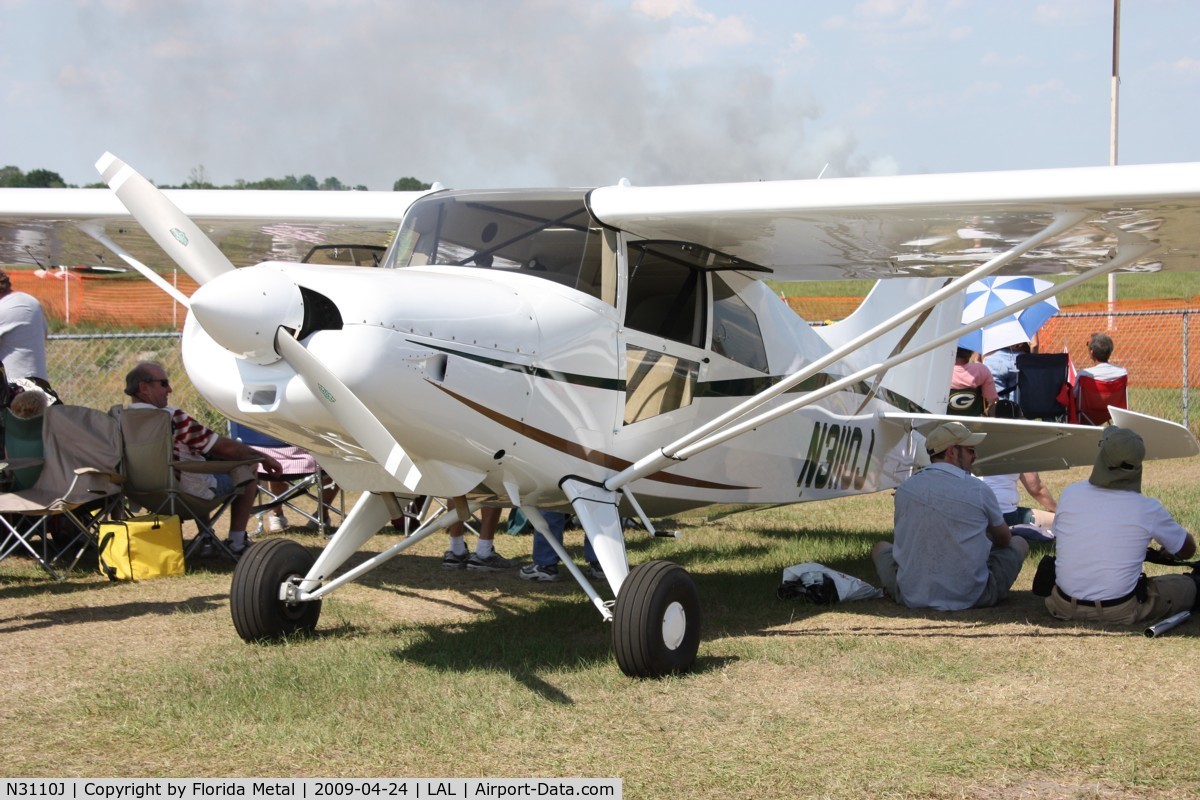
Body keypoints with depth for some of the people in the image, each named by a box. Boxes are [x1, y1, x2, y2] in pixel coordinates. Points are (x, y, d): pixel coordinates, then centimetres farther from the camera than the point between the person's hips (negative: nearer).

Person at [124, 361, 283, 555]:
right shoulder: (172, 417, -26)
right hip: (188, 494, -7)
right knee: (245, 470, 11)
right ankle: (236, 542, 12)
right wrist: (264, 458, -4)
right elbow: (226, 447, -19)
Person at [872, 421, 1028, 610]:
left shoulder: (905, 489, -2)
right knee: (1019, 544, 22)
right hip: (971, 598, -2)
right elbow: (1004, 539, 11)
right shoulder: (979, 491, -8)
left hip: (912, 599, 2)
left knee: (880, 547, 31)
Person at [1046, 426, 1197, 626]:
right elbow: (1187, 550, 7)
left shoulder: (1070, 494, -5)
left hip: (1064, 608, 2)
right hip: (1120, 613, -2)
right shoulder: (1148, 509, -11)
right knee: (1189, 586, 18)